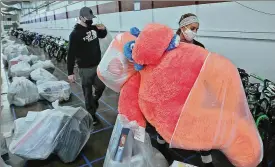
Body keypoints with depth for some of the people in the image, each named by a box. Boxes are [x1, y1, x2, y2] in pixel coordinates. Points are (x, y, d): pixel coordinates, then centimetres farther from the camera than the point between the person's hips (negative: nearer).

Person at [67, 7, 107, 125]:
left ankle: (94, 100, 47)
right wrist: (70, 73, -17)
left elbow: (103, 35, 25)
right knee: (88, 93, 6)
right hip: (85, 69, -6)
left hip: (98, 65, 6)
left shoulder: (94, 28, 4)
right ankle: (91, 115, 21)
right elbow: (71, 54, -16)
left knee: (101, 86, 18)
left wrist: (103, 29, 0)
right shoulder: (75, 34, -15)